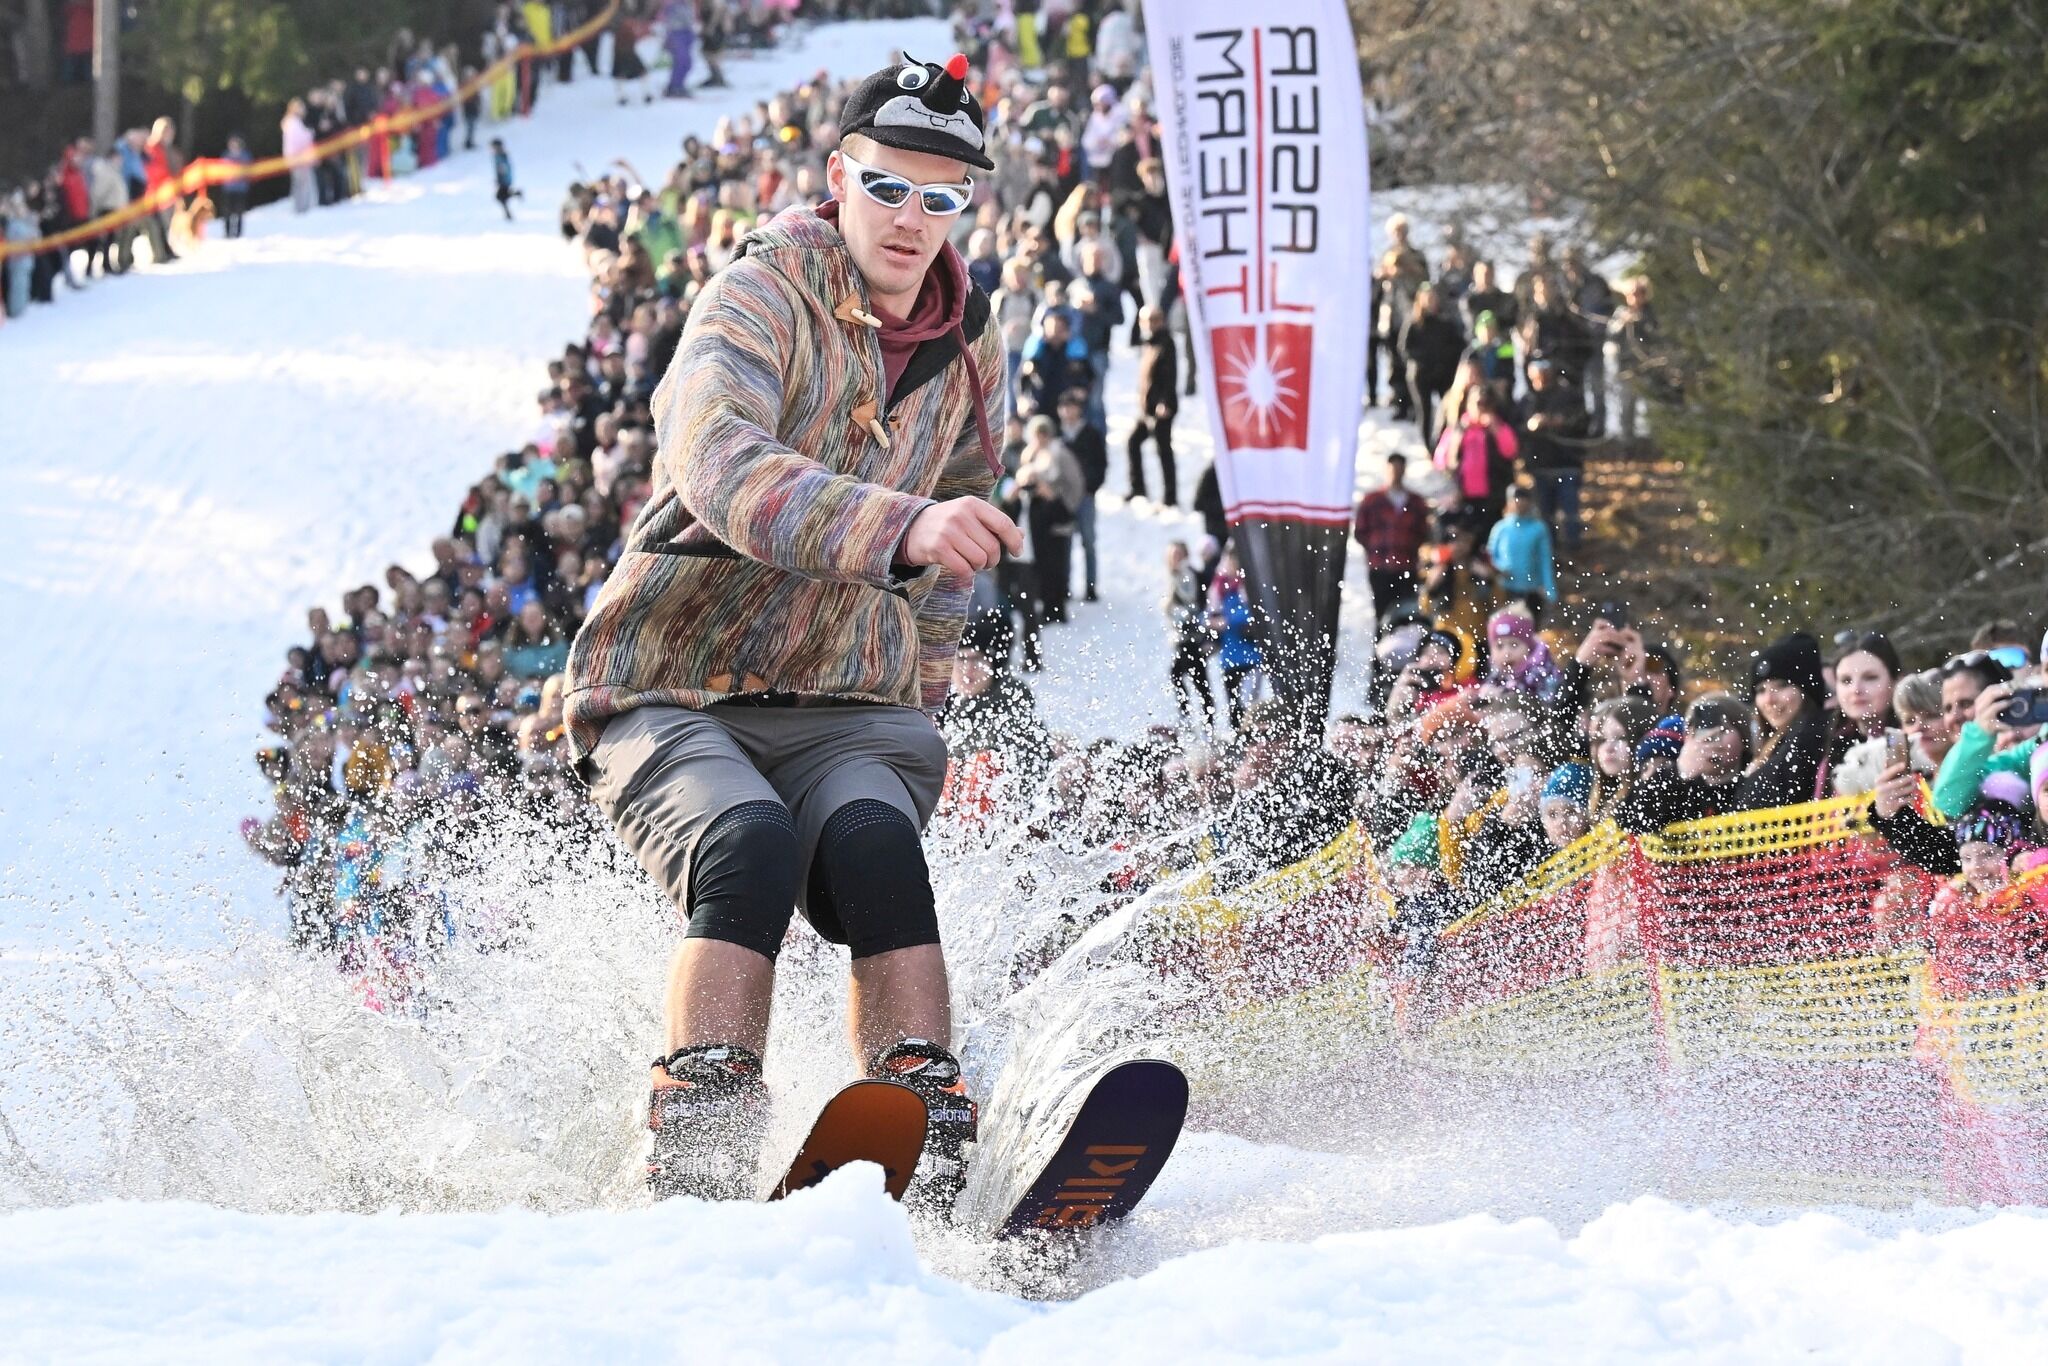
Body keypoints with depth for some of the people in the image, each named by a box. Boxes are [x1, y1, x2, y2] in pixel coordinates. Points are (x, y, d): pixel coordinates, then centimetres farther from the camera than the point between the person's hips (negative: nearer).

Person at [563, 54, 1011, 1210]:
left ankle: (928, 1164, -38)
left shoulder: (969, 348, 10)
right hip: (669, 701, -3)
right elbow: (724, 472, -31)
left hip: (845, 713, 4)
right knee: (749, 842, -35)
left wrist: (914, 702, 19)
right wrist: (902, 529, -46)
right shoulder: (761, 300, -10)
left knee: (872, 843, -30)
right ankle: (697, 1161, -38)